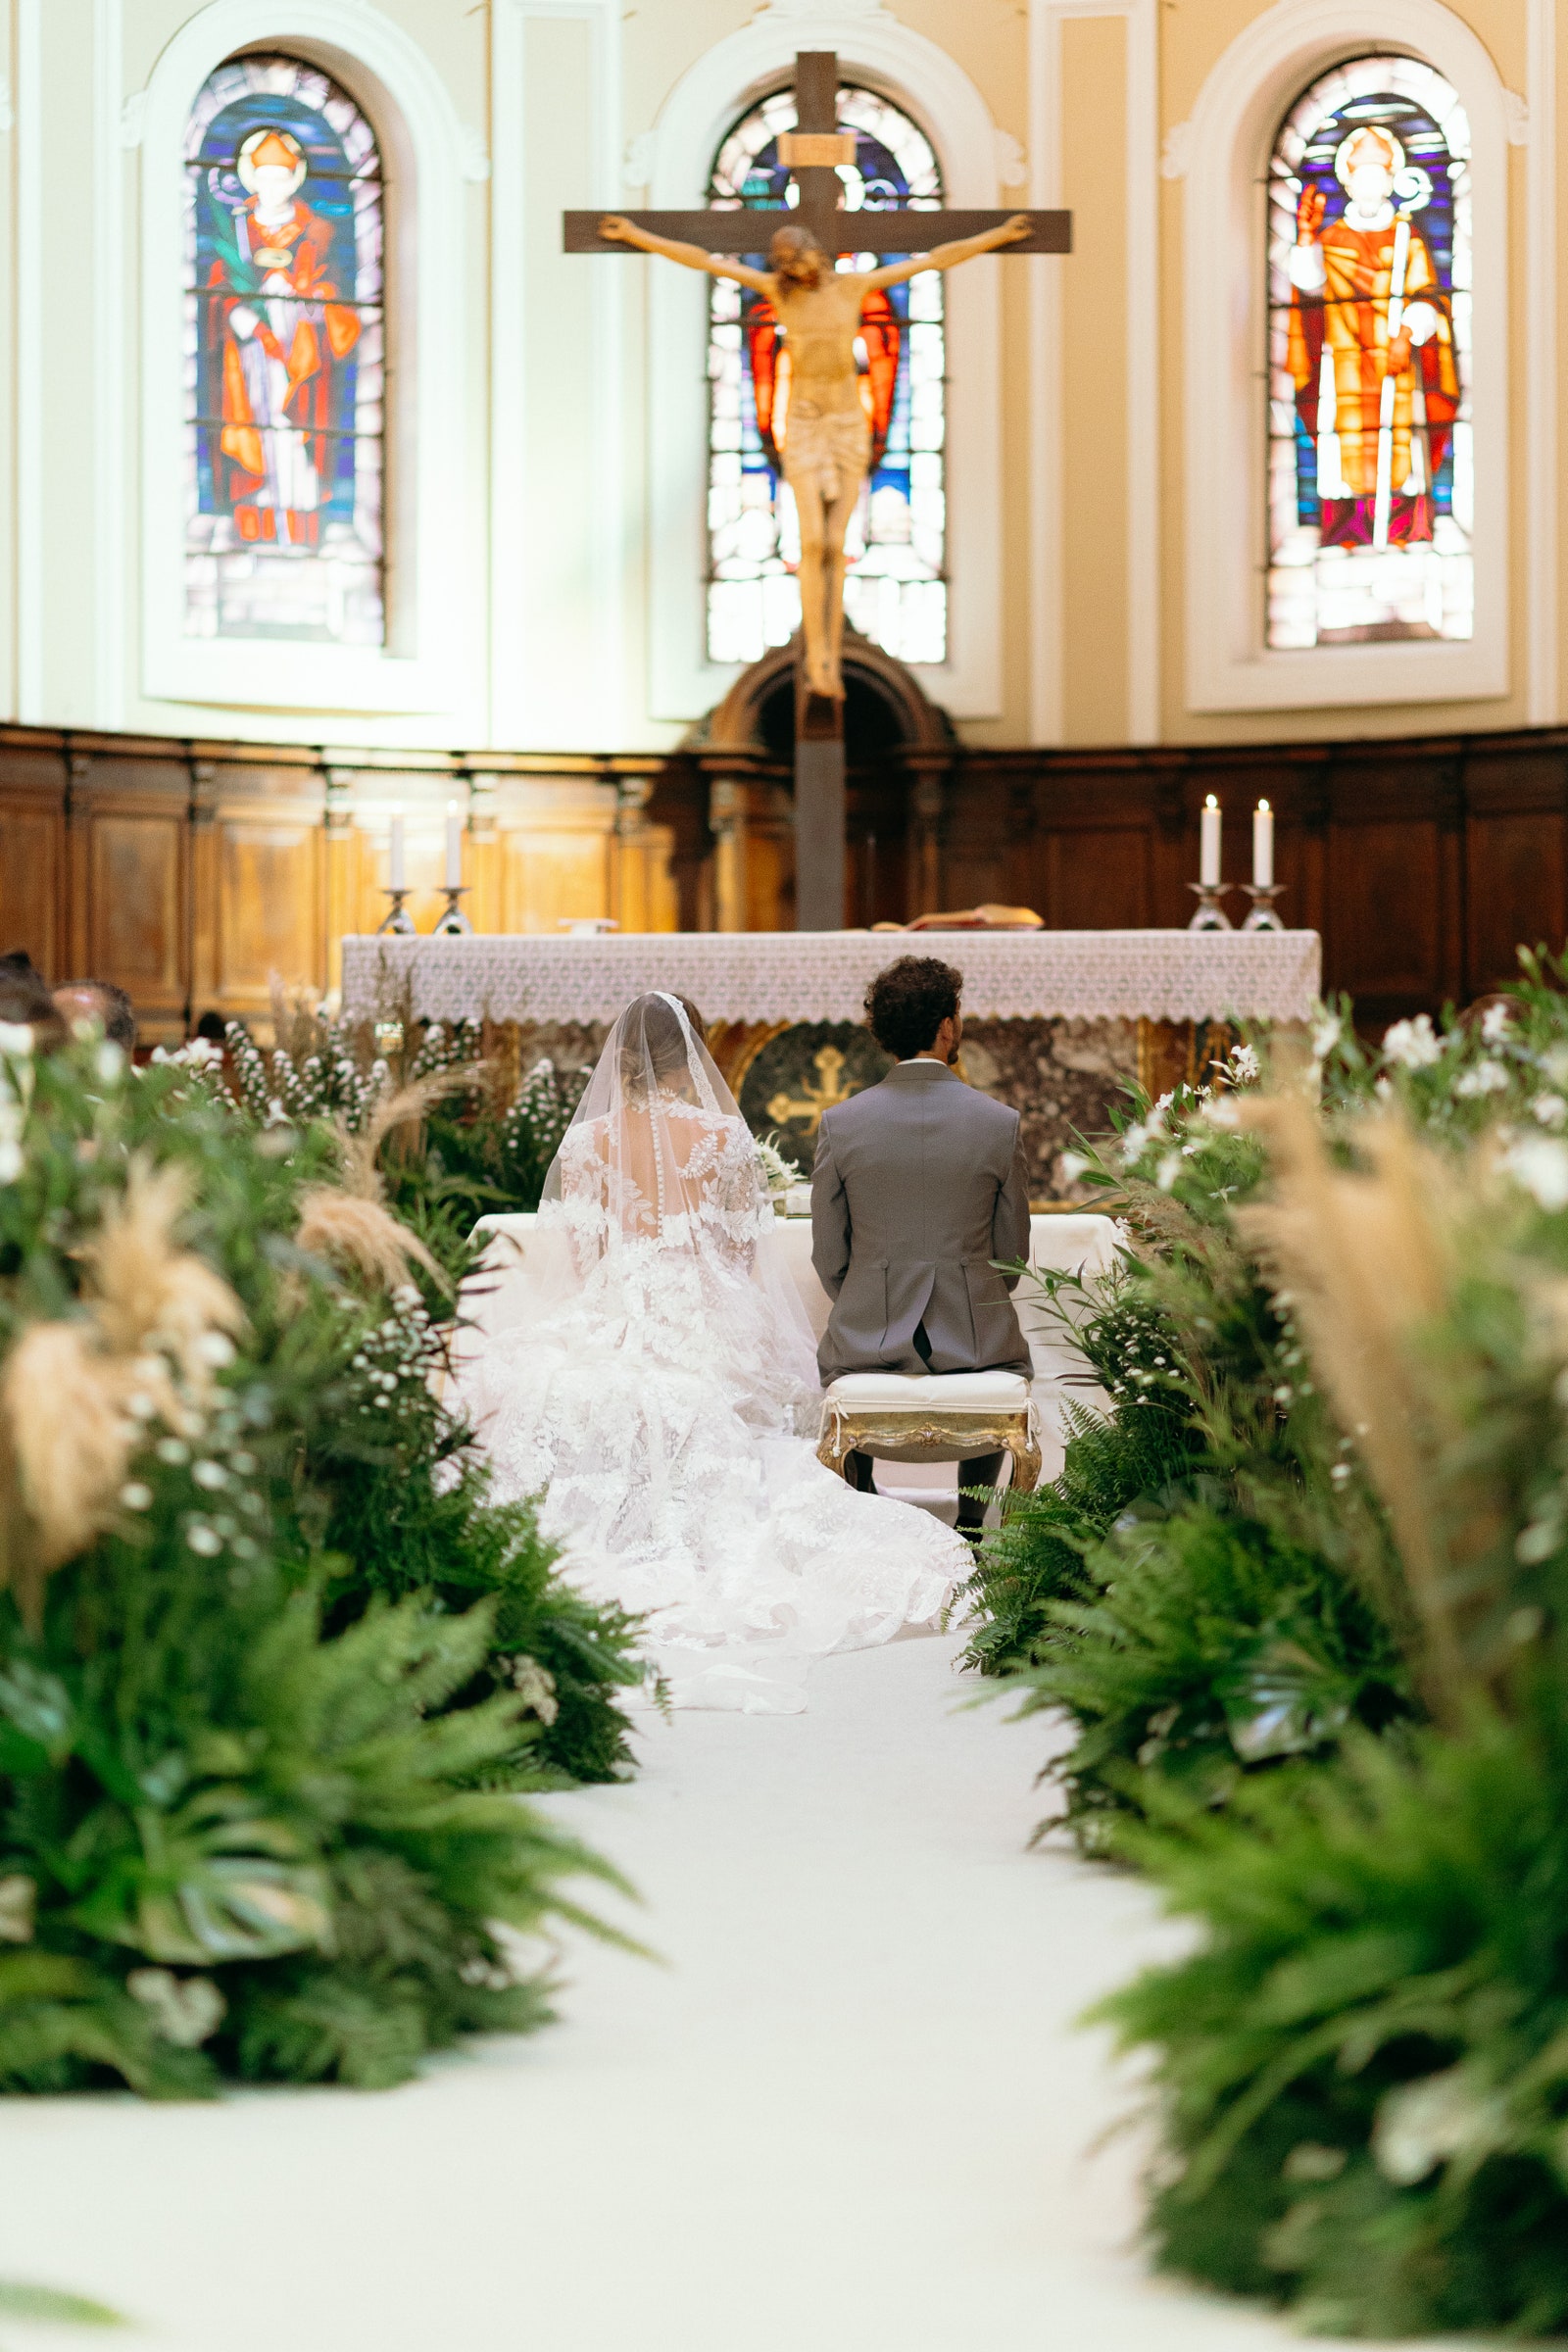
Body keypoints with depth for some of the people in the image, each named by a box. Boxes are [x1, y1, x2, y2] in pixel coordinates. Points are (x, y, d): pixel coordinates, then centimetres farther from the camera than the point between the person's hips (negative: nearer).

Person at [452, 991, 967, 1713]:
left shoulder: (590, 1140, -1)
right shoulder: (726, 1137, -2)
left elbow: (571, 1253, 3)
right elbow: (747, 1249, 4)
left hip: (612, 1325, 0)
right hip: (711, 1329, 0)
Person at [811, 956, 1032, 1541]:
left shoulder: (839, 1124, -8)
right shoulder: (1001, 1123, -8)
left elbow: (828, 1256, -1)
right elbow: (1013, 1254, 0)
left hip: (868, 1336, 1)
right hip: (976, 1337, 0)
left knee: (834, 1358, 36)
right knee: (1010, 1362, 35)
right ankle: (970, 1530, 36)